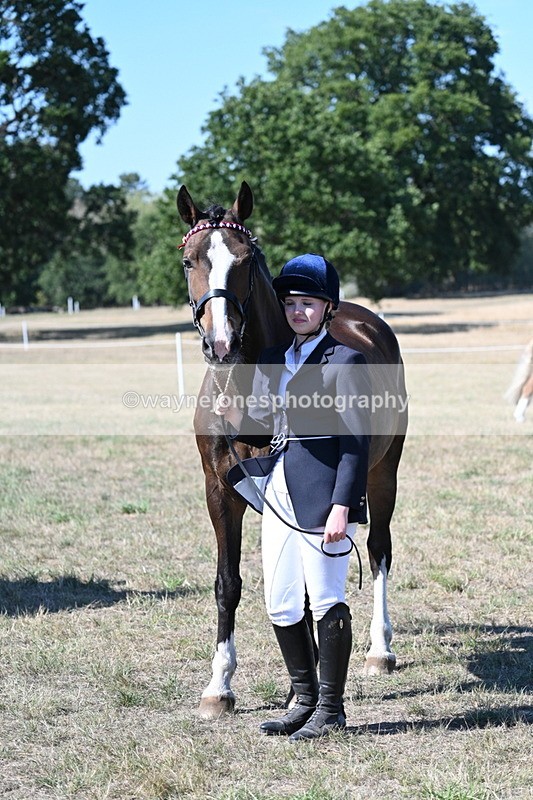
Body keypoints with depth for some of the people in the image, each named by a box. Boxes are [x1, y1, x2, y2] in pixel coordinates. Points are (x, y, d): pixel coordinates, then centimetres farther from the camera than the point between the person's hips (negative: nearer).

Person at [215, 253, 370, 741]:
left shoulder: (345, 360, -7)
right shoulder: (272, 361, 14)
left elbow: (355, 442, -11)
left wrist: (342, 506, -18)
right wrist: (235, 416, -4)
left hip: (323, 495, -7)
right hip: (279, 493, 8)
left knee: (326, 602, 0)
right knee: (281, 607, 11)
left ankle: (331, 710, 11)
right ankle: (305, 701, 24)